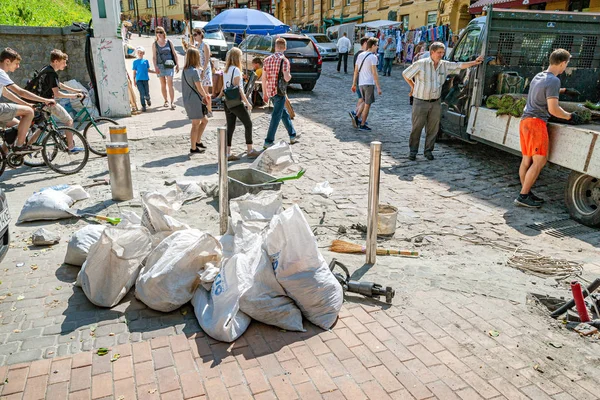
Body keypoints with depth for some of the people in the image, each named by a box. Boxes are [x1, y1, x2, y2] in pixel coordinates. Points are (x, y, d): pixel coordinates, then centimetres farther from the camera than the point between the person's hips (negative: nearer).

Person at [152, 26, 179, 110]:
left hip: (169, 65, -2)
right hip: (160, 66, 2)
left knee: (170, 84, -11)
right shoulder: (155, 44, 5)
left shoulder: (169, 42, 4)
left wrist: (177, 65, 0)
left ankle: (172, 102, -13)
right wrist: (155, 67, -9)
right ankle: (166, 101, 18)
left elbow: (174, 54, 6)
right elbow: (154, 57, 2)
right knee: (163, 84, 7)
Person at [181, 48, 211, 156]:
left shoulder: (185, 70, 9)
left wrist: (204, 95, 8)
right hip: (195, 101, -8)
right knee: (196, 124, 2)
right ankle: (193, 148, 9)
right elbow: (199, 88, -15)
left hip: (187, 100, 8)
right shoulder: (194, 71, -17)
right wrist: (206, 97, 2)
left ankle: (197, 142, 24)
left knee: (204, 120, 20)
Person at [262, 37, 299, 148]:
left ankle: (293, 135, 34)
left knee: (284, 113, 21)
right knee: (276, 116, 0)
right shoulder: (284, 60, -13)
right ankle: (268, 141, 1)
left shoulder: (267, 60, 7)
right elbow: (286, 78, -19)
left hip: (270, 91, 7)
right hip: (279, 92, -7)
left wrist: (264, 93, 15)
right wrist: (290, 76, 4)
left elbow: (264, 78, 8)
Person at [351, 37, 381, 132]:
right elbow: (374, 73, -15)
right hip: (369, 83, -7)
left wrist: (354, 84, 17)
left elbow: (356, 71, 12)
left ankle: (359, 119, 16)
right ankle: (362, 125, 4)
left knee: (365, 102, 21)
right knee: (367, 104, 2)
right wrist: (378, 87, -13)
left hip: (360, 83, 7)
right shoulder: (373, 57, -11)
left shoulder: (360, 55, 10)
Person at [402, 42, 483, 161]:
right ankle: (413, 151, 11)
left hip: (436, 102, 5)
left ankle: (428, 150, 18)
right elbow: (405, 74, 0)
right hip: (420, 102, -4)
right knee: (417, 128, 0)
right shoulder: (420, 64, -8)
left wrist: (474, 62, 2)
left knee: (433, 128, 6)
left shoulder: (445, 65, 6)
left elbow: (459, 65, 12)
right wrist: (413, 87, 5)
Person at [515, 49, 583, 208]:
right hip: (536, 123, -9)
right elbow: (553, 109, -16)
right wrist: (570, 116, -1)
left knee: (526, 160, 11)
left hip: (525, 121, 9)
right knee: (539, 161, -6)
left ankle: (526, 193, 17)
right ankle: (523, 196, -7)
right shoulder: (554, 80, -12)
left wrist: (564, 90, 48)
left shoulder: (538, 76, 16)